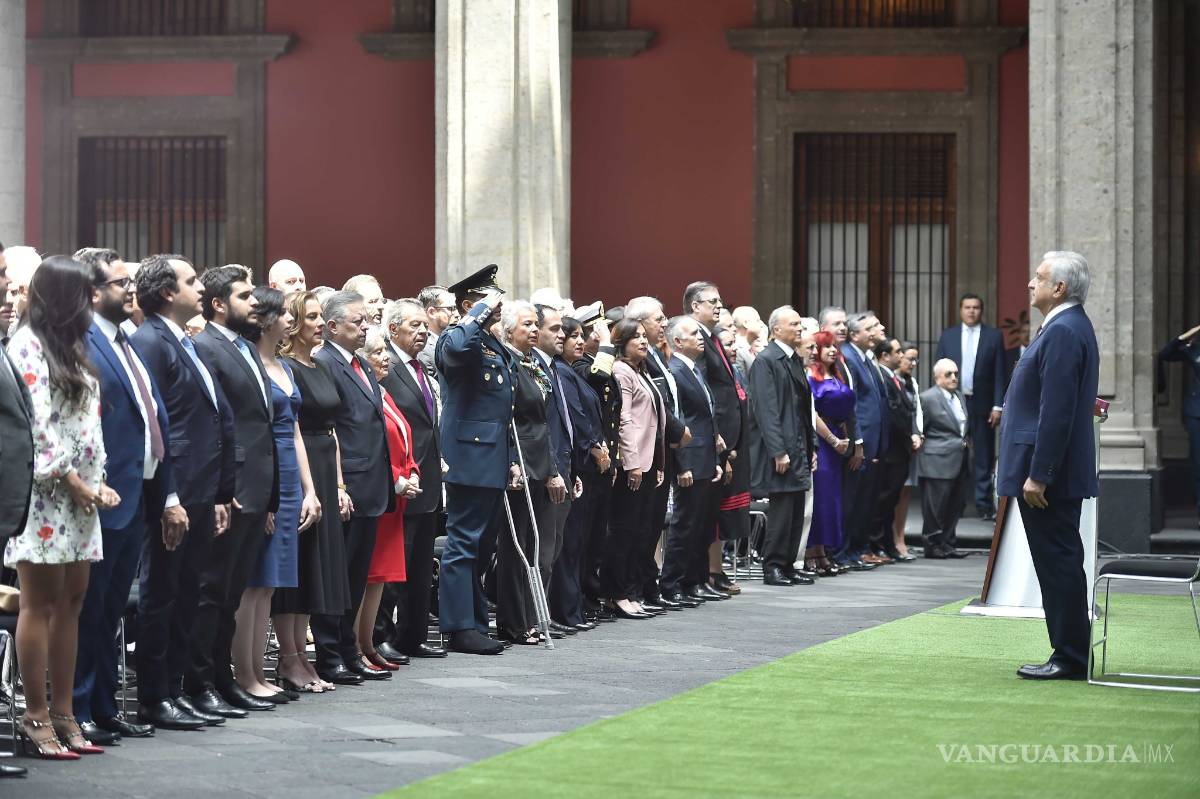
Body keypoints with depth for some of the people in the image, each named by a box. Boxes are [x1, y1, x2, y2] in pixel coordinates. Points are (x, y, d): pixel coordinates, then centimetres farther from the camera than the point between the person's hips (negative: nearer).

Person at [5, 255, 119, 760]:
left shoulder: (68, 347, 18)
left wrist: (96, 482, 5)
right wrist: (71, 481, -12)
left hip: (79, 494, 8)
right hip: (45, 492, -8)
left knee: (70, 604, 6)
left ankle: (62, 713, 8)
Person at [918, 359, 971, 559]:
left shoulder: (960, 397, 15)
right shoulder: (928, 398, -7)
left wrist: (967, 443, 10)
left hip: (961, 461, 7)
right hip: (938, 462, -7)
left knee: (955, 506, 10)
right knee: (936, 506, -3)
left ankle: (948, 544, 17)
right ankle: (932, 545, 5)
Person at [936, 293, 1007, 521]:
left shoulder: (994, 336, 3)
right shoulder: (948, 336, 8)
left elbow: (999, 374, 1)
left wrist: (997, 406, -6)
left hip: (982, 405, -1)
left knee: (984, 457, 2)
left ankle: (984, 505, 5)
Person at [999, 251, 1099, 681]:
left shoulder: (1063, 332, -18)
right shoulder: (1069, 327, 15)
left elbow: (1056, 412, -23)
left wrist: (1037, 476, -23)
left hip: (1049, 473, -11)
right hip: (1055, 474, 11)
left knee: (1058, 562, -5)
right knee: (1059, 563, 13)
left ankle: (1070, 658, -1)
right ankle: (1069, 654, 18)